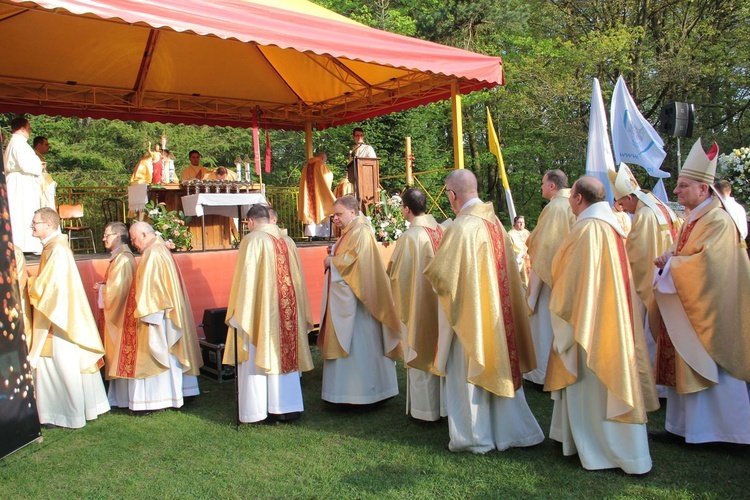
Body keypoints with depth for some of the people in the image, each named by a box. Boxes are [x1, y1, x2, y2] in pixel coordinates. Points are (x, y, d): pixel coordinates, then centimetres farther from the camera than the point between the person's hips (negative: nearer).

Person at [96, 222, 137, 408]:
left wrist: (101, 289, -6)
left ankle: (124, 398, 7)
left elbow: (116, 289, -22)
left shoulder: (123, 259, -18)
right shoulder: (119, 257, 13)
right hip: (116, 314, 10)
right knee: (118, 355, 14)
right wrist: (103, 287, 4)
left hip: (121, 314, -10)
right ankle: (119, 396, 22)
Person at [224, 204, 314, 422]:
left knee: (256, 358, 4)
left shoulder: (252, 240, -9)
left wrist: (239, 314, -8)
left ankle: (256, 410, 9)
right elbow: (298, 278, 9)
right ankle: (287, 406, 17)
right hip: (287, 310, 5)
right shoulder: (287, 241, 7)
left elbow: (245, 279, -13)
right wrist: (302, 316, 16)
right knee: (286, 355, 12)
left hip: (261, 311, -5)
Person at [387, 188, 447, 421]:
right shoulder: (441, 230, -2)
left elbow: (396, 274, -13)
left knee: (421, 352, 6)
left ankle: (426, 408, 16)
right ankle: (445, 402, 26)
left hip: (419, 304, -6)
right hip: (442, 302, 6)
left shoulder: (409, 237, -19)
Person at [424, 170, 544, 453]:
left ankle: (475, 436, 18)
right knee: (499, 369, 17)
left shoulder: (462, 226, -20)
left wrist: (429, 272, 2)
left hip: (470, 314, -8)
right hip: (497, 313, 8)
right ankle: (510, 429, 28)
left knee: (467, 373, 6)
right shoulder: (494, 221, 5)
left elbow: (441, 273, -21)